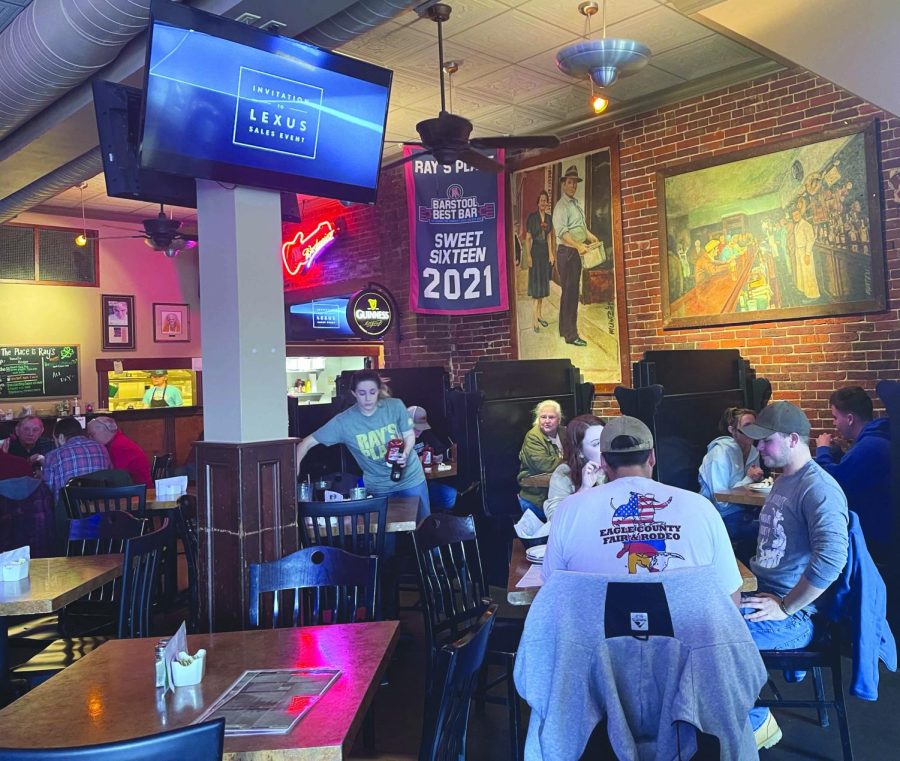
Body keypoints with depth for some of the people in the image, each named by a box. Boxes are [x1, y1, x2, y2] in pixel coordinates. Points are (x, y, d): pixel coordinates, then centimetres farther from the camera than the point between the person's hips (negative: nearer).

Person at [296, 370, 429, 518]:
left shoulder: (395, 406, -15)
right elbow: (307, 443, -13)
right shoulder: (343, 422, -16)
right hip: (379, 487, 0)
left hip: (411, 478, 1)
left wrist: (405, 453, -24)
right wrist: (295, 467, -29)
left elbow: (410, 435, -3)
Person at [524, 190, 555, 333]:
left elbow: (549, 237, 13)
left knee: (543, 284, 11)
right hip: (535, 252, -6)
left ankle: (539, 314, 22)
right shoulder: (532, 217, -7)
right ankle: (534, 319, -8)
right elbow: (527, 238, -7)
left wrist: (551, 253, 6)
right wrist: (529, 255, -13)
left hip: (545, 252, 6)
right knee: (536, 285, -8)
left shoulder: (549, 217, 9)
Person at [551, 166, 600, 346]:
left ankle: (564, 329, 26)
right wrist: (578, 246, -32)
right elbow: (562, 232, -24)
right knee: (570, 292, -9)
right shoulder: (561, 206, -13)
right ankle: (571, 335, -7)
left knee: (571, 291, 16)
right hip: (567, 252, -10)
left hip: (576, 252, 10)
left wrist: (590, 236, 11)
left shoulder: (576, 204, 16)